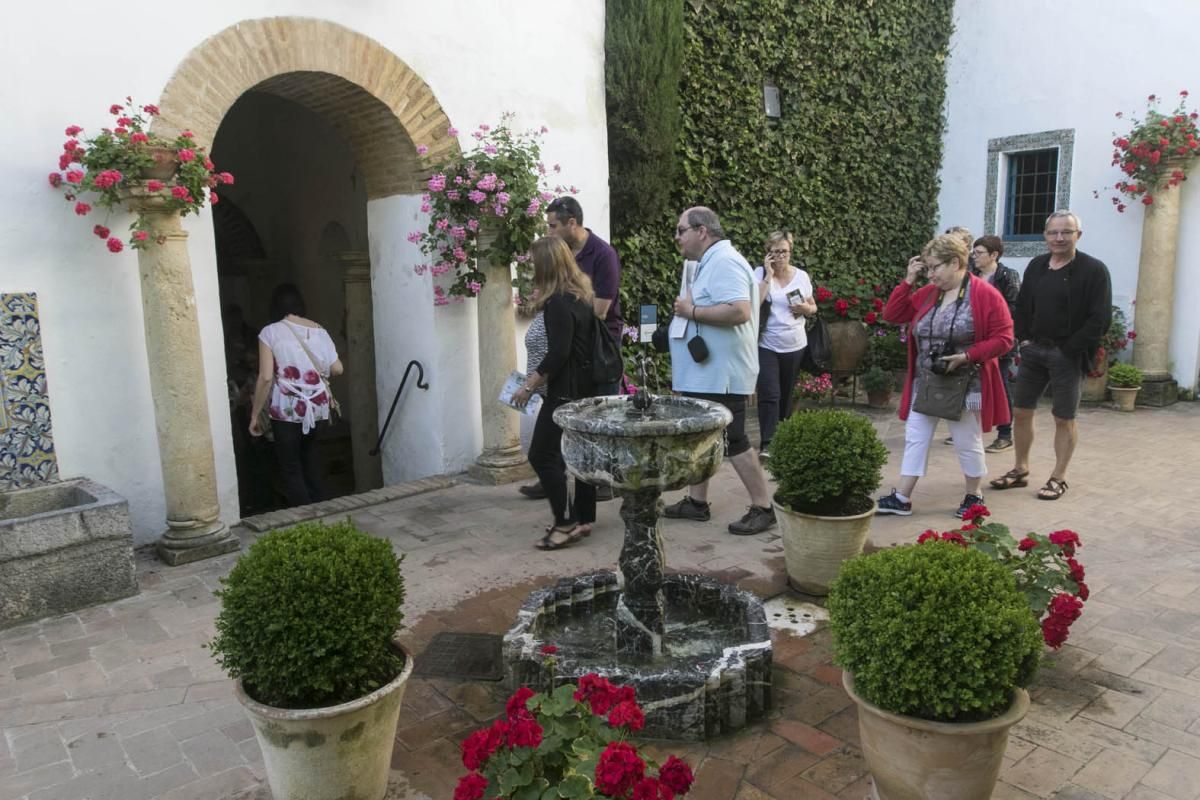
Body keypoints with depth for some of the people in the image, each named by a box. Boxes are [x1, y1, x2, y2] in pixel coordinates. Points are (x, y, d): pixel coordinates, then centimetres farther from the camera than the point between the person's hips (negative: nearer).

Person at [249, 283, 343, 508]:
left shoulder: (270, 332, -8)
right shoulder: (318, 330, 4)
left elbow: (265, 377, -13)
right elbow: (337, 369, 4)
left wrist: (255, 414, -5)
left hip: (287, 410, -5)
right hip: (316, 406, 5)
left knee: (290, 466, 7)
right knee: (309, 453, 24)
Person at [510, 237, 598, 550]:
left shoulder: (558, 302, -18)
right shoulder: (580, 295, 11)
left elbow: (558, 353, -22)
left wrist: (528, 386, -16)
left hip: (566, 389, -10)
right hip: (585, 385, 10)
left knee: (542, 455, -5)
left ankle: (566, 523, -3)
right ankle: (584, 518, 20)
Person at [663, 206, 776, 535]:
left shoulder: (724, 262, -18)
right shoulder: (711, 262, 15)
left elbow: (740, 311, -31)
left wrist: (692, 311, -21)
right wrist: (689, 310, 8)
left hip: (720, 374, -11)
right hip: (703, 373, 11)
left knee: (733, 441, -3)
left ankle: (763, 508, 8)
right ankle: (697, 502, 26)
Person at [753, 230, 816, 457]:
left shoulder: (801, 276, 4)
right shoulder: (761, 273, -6)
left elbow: (813, 307, 13)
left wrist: (805, 308, -10)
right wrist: (769, 275, -19)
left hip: (795, 346, 4)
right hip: (767, 347, -4)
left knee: (787, 394, 15)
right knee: (769, 395, -14)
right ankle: (766, 444, -12)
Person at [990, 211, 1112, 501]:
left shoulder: (1094, 270, -9)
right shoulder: (1036, 266, 8)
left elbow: (1100, 319, -12)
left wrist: (1070, 349, -14)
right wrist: (1023, 338, 4)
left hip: (1068, 355, -5)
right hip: (1033, 350, 5)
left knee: (1064, 419, 3)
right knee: (1020, 412, 9)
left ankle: (1059, 478, 15)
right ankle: (1020, 470, 23)